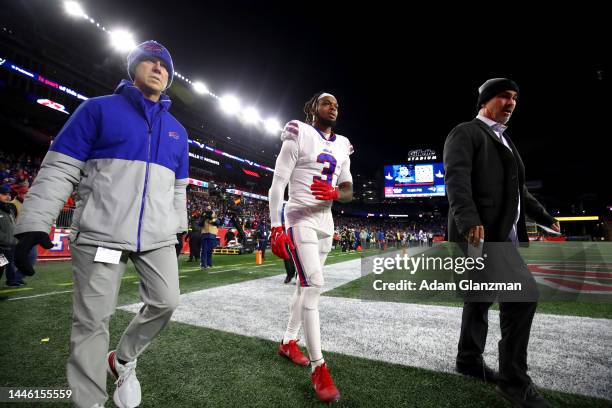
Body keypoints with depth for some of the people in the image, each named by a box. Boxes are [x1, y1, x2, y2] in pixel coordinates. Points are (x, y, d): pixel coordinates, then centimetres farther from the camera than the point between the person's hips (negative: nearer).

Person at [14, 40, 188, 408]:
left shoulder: (177, 130, 17)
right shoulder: (99, 109, 5)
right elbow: (59, 169, -1)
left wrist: (178, 228, 17)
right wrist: (34, 223, -9)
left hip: (158, 236, 4)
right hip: (101, 234, -4)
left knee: (165, 303, 3)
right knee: (93, 320, 2)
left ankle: (123, 360, 30)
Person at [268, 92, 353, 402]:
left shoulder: (342, 147, 14)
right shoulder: (299, 136, -5)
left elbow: (349, 190, 11)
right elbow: (278, 184, -11)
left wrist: (335, 193, -14)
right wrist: (276, 227, -18)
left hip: (326, 222, 7)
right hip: (300, 219, -7)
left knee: (306, 284, 13)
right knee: (313, 284, -15)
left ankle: (288, 342, 31)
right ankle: (318, 367, -5)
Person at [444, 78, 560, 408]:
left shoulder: (504, 141, 26)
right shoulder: (465, 133, -2)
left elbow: (518, 190, 30)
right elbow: (457, 177, -19)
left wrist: (546, 218, 26)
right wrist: (470, 220, -32)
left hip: (503, 234, 9)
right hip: (478, 232, -9)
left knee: (480, 298, 13)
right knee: (523, 292, -15)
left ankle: (469, 360, 27)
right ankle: (514, 379, -1)